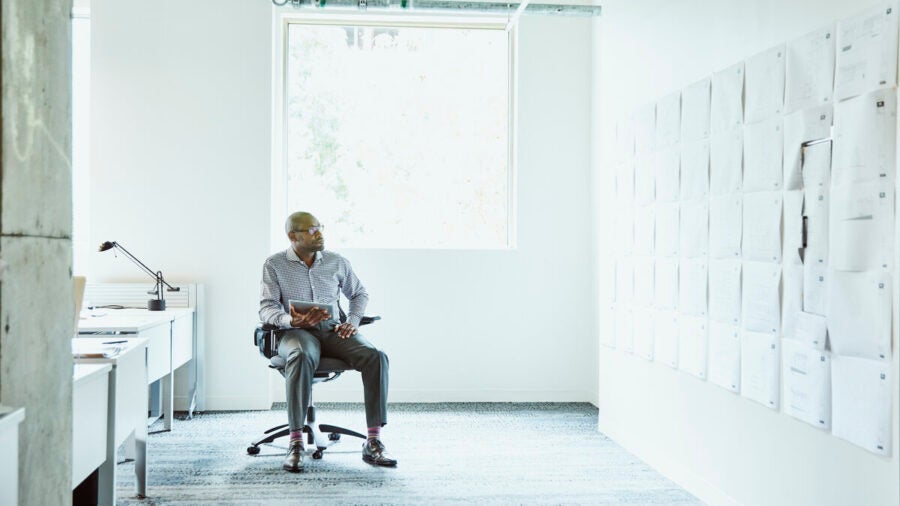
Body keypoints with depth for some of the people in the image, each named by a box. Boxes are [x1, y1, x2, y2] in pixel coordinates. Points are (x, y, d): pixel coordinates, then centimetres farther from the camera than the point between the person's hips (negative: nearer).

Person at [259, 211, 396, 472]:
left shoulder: (336, 261, 13)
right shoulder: (275, 264, 4)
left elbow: (359, 293, 25)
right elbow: (267, 307, -3)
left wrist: (353, 321, 4)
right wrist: (292, 321, -25)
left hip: (333, 330, 3)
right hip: (295, 332, -3)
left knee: (376, 357, -27)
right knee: (301, 357, -41)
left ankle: (373, 442, -26)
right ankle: (296, 443, -36)